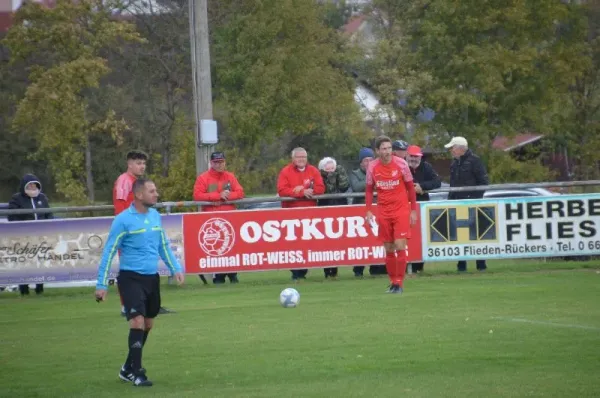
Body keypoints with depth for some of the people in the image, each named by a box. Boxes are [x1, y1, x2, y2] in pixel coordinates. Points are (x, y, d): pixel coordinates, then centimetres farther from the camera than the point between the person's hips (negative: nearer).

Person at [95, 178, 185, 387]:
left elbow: (163, 245, 18)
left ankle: (127, 369, 26)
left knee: (147, 325, 12)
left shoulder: (155, 215, 6)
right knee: (137, 322, -15)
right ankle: (136, 373, -8)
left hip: (152, 277, 7)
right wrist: (102, 285, -11)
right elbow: (108, 252, -9)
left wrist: (175, 269, 9)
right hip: (131, 277, -7)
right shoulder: (123, 220, -12)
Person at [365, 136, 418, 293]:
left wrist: (413, 210, 0)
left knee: (400, 246, -12)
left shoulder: (401, 163, -6)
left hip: (401, 210, -3)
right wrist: (368, 211, 1)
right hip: (383, 212, 3)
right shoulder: (372, 167, 0)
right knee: (388, 249, 4)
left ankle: (399, 283, -6)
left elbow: (410, 187, 2)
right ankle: (393, 282, 14)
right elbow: (369, 190, 10)